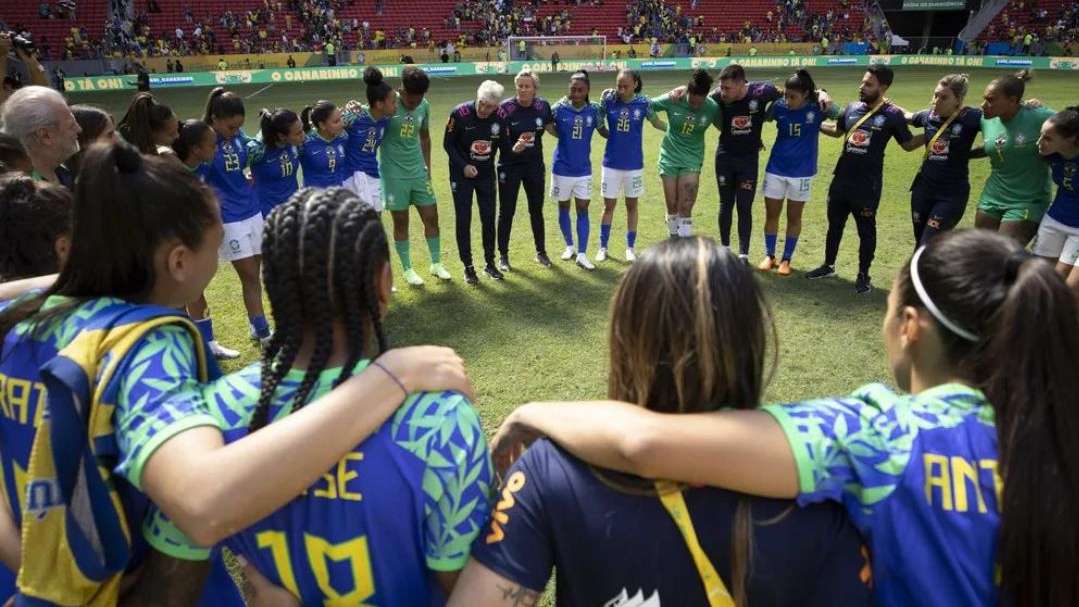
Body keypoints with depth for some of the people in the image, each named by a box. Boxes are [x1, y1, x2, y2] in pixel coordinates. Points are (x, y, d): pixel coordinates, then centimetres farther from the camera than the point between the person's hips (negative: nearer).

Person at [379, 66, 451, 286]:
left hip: (418, 171, 4)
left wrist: (427, 167, 13)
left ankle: (436, 263, 26)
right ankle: (407, 269, 21)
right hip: (394, 174, -4)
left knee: (431, 217, 8)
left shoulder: (424, 106, 0)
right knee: (401, 222, 6)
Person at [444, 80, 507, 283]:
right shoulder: (460, 113, -18)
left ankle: (490, 263, 21)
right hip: (462, 173, -3)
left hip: (486, 173, 3)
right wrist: (464, 166, -17)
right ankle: (468, 267, 13)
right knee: (463, 220, 1)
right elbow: (448, 144, -9)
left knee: (489, 218, 7)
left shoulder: (499, 118, -11)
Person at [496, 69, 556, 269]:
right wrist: (514, 147, -30)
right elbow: (501, 138, -13)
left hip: (535, 166, 3)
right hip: (510, 166, -3)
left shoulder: (543, 106, -3)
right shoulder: (506, 107, -14)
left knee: (536, 210, 13)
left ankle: (541, 252, 28)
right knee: (506, 212, 4)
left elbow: (552, 128, 13)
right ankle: (503, 255, 17)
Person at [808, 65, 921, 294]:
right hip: (841, 179, 5)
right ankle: (828, 266, 33)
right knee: (834, 224, 16)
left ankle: (863, 275, 19)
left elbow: (908, 144, -1)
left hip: (867, 184, -5)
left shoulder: (893, 115, -9)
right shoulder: (852, 107, 4)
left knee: (866, 230, 6)